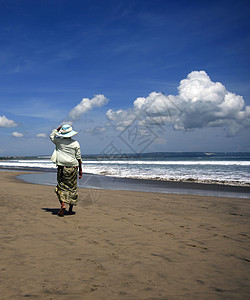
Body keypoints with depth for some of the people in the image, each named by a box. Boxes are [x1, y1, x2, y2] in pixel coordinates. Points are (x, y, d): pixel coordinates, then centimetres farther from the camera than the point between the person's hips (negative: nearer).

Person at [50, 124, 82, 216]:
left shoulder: (58, 141, -2)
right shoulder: (75, 143, -3)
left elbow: (51, 135, 22)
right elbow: (79, 158, 0)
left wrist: (58, 128, 26)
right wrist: (80, 170, 7)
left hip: (62, 168, 0)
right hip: (73, 168, 0)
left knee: (61, 187, 6)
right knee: (72, 188, 9)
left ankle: (62, 204, -16)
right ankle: (70, 209, 14)